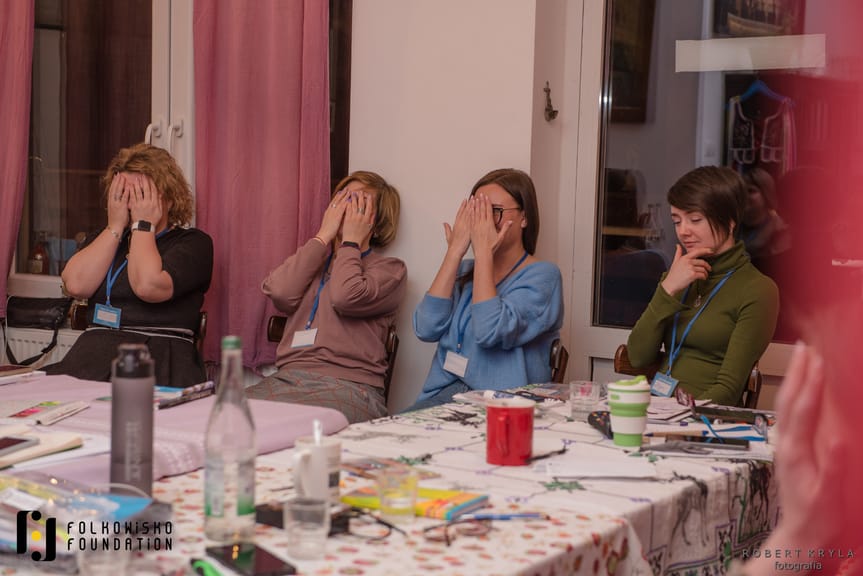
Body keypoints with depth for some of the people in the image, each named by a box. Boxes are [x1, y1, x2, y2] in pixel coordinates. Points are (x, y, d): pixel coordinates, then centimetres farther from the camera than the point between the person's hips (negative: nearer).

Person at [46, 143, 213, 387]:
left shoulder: (193, 243, 6)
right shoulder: (104, 239, 23)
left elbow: (148, 287, -14)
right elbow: (76, 285, 2)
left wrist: (143, 225, 0)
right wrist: (115, 226, 5)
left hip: (159, 361, -4)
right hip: (92, 355, 4)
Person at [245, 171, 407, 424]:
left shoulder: (389, 269, 12)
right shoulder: (312, 260, 26)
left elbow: (346, 297, -11)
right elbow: (279, 292, 1)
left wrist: (350, 242, 5)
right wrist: (324, 235, 9)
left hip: (349, 387, -4)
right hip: (287, 379, 4)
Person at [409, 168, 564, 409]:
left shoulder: (542, 275, -2)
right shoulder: (465, 271, 15)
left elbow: (490, 333, -19)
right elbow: (426, 329, -3)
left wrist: (484, 253, -12)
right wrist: (455, 252, -2)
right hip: (446, 392, 5)